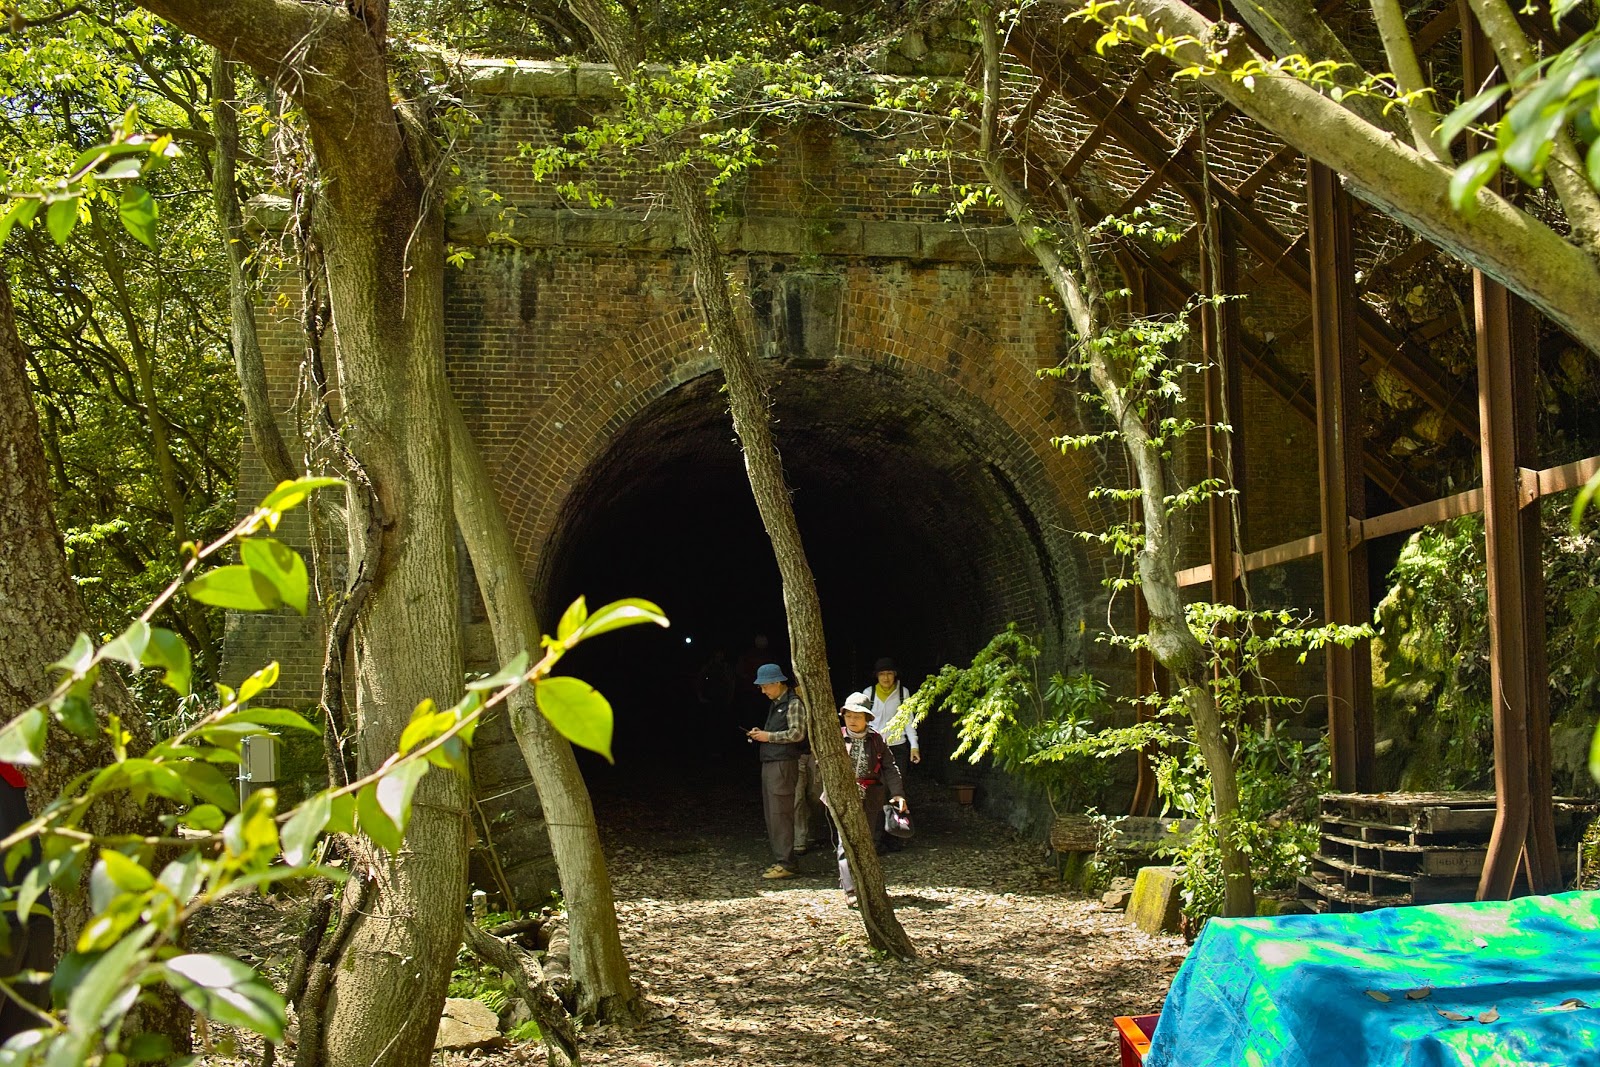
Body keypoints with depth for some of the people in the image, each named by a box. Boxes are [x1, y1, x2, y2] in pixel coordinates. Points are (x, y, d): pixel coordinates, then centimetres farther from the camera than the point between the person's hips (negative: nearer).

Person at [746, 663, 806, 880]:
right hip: (769, 764, 10)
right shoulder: (775, 704, 19)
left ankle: (786, 864, -9)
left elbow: (797, 734, -16)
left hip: (784, 764, -10)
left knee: (780, 814, -10)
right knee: (771, 815, 10)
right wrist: (761, 734, 8)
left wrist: (768, 736, -12)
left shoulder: (793, 703, -9)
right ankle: (779, 861, 15)